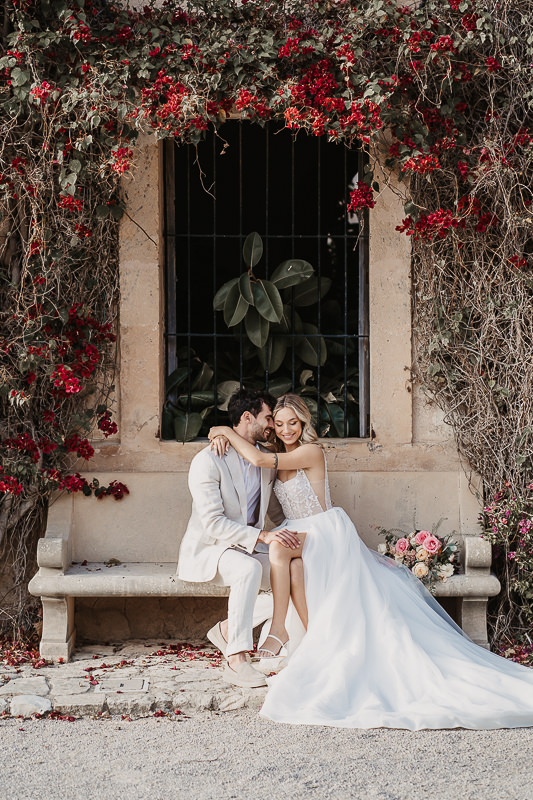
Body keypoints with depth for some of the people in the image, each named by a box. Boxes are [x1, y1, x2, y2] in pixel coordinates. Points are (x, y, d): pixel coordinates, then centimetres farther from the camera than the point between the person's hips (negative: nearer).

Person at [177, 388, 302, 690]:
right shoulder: (209, 461, -15)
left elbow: (275, 509, 25)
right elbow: (213, 523, -23)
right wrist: (263, 536, -31)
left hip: (250, 549, 7)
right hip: (210, 549, -7)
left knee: (298, 578, -17)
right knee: (249, 569, -37)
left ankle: (228, 629, -4)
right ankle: (237, 661, -34)